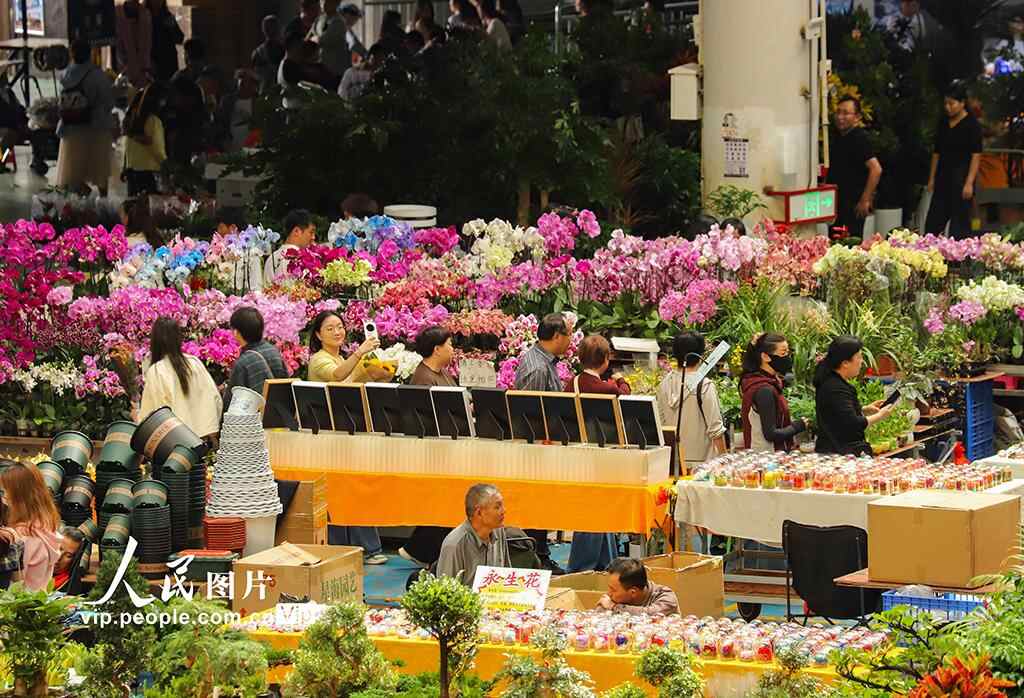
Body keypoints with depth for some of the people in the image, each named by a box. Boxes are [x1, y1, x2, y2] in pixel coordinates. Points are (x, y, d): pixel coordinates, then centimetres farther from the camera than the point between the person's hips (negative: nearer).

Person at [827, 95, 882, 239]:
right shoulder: (837, 135, 12)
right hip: (836, 202, 9)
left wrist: (865, 200, -23)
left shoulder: (860, 138, -16)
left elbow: (876, 169, -24)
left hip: (853, 205, -9)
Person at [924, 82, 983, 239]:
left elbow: (976, 156, -11)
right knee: (933, 221, 2)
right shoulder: (943, 123, 11)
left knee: (960, 220, -4)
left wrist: (969, 183, -17)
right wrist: (932, 178, 10)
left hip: (961, 177, -6)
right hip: (943, 177, 6)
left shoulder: (972, 124, -7)